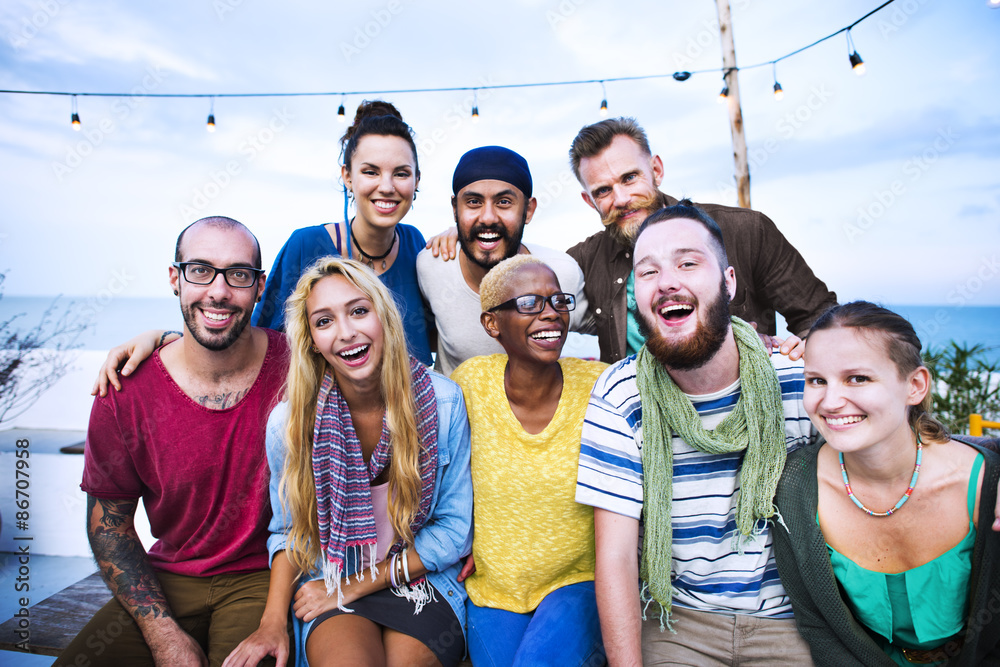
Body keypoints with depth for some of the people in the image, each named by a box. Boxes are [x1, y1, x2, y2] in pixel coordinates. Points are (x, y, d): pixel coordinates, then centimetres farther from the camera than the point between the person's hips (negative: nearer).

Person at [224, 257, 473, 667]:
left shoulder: (443, 402, -12)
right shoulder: (289, 421, -8)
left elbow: (454, 529, -6)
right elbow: (289, 530, 7)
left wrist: (352, 586, -9)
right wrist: (272, 622, -8)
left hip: (423, 582, 1)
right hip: (331, 587, 0)